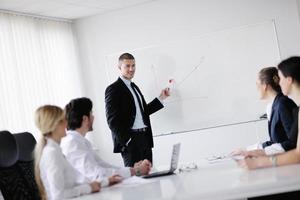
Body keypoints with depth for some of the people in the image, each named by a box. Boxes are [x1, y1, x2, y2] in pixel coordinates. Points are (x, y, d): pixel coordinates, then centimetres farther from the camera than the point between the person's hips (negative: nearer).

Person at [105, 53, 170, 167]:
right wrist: (126, 140, -17)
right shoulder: (114, 89, -6)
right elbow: (112, 120, -12)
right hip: (129, 140, -8)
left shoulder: (134, 86, 20)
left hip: (145, 138, 8)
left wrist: (161, 98, 14)